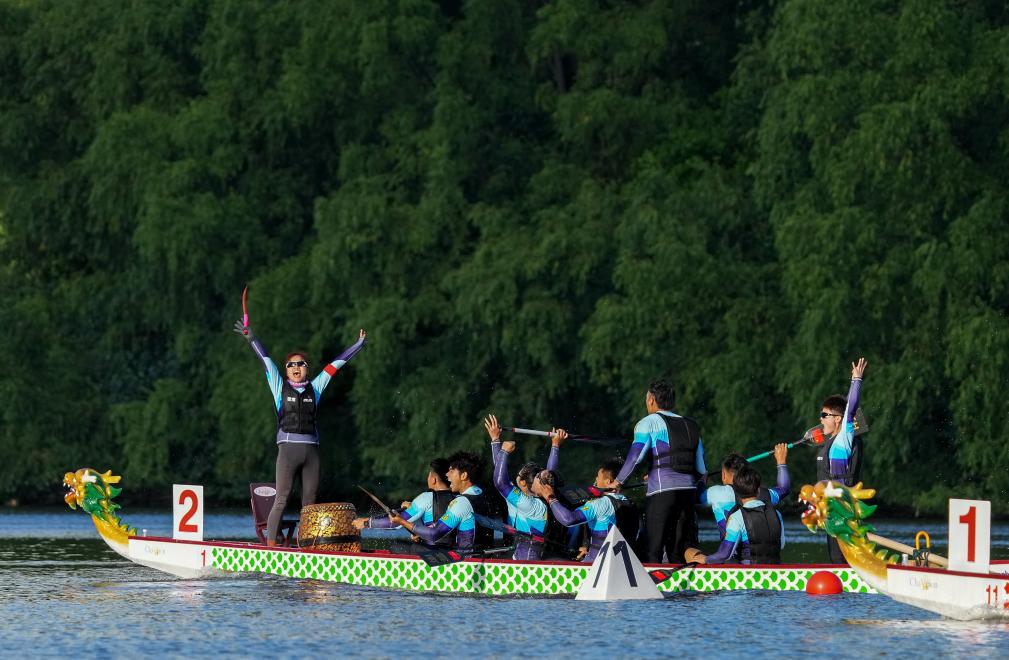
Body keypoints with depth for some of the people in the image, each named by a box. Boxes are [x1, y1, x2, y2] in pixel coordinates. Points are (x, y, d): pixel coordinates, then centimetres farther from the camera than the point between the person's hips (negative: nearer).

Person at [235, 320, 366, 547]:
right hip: (288, 448, -3)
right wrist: (251, 339, -3)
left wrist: (358, 344, 24)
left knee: (309, 502, 3)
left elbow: (334, 365, 19)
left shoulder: (314, 389, 16)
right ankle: (270, 546, -13)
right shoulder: (280, 387, 10)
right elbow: (266, 361, 4)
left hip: (311, 449, 3)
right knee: (281, 500, -10)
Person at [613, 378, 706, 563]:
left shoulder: (650, 422, 3)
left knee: (654, 551, -4)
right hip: (689, 491, 5)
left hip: (661, 492, -5)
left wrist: (618, 482, 1)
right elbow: (701, 469, 20)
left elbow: (635, 456, -7)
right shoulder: (691, 426, 20)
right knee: (681, 552, 9)